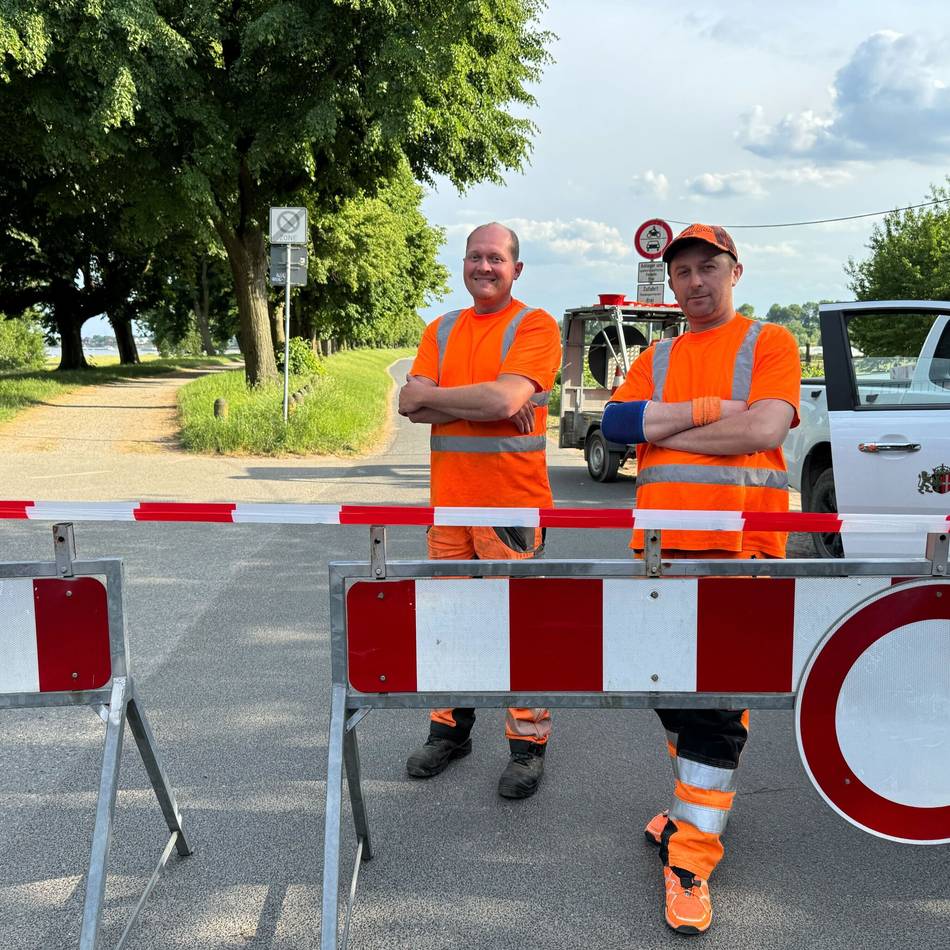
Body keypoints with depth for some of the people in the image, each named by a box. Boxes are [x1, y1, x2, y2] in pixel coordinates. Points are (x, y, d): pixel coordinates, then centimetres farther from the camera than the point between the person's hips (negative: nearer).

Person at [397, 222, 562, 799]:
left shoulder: (535, 326, -2)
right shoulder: (442, 331, 15)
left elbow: (506, 398, -19)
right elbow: (411, 404, 1)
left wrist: (435, 395, -6)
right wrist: (486, 401, -10)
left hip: (513, 502, -5)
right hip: (449, 500, 6)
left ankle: (528, 744, 9)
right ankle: (450, 728, 26)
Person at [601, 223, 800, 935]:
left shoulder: (769, 343, 4)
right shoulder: (656, 360, 17)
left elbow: (765, 429, -12)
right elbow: (617, 422, 0)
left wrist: (664, 427, -6)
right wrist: (712, 409, -9)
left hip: (739, 545, -5)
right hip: (660, 541, 5)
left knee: (716, 703, -5)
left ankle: (692, 857, 3)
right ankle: (702, 805, 35)